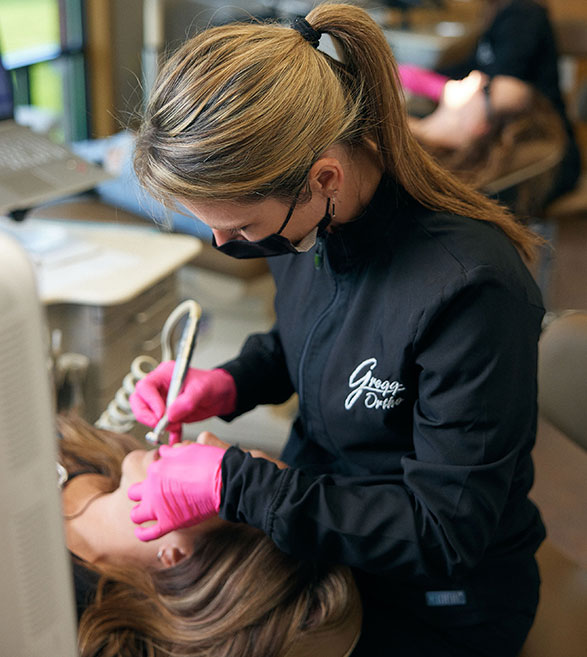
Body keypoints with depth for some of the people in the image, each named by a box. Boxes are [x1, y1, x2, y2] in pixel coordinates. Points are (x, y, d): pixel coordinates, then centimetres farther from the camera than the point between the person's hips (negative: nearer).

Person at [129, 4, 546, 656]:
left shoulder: (470, 290, -32)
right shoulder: (305, 216, -11)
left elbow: (444, 533, -25)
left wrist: (235, 484, -27)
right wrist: (229, 384, -8)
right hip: (313, 521, 6)